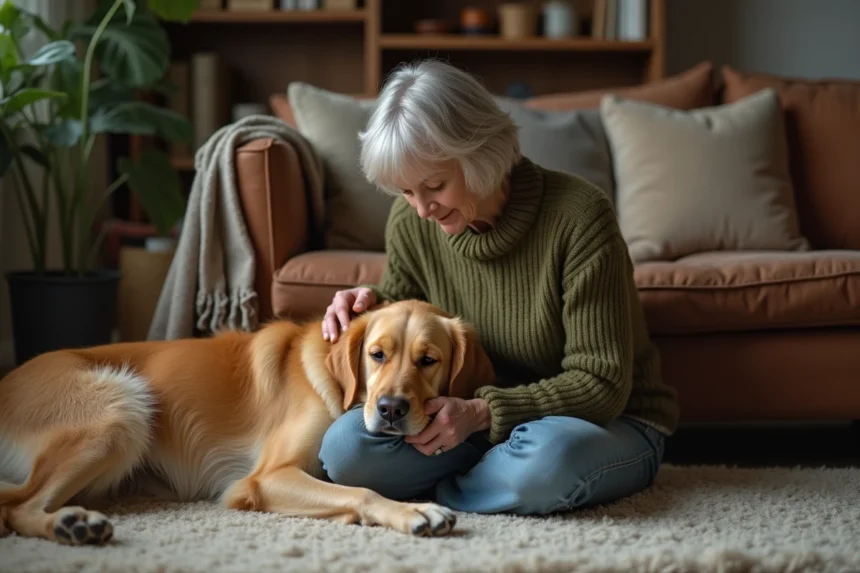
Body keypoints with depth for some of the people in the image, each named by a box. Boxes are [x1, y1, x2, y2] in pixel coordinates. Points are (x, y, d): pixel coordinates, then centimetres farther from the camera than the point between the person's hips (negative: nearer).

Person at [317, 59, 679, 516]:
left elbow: (601, 384, -20)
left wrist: (481, 412, -29)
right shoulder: (410, 224, -5)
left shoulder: (578, 216, -22)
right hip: (479, 423, 3)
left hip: (611, 424, -3)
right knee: (344, 446, -22)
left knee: (548, 458, -40)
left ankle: (437, 493, -10)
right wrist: (375, 307, -10)